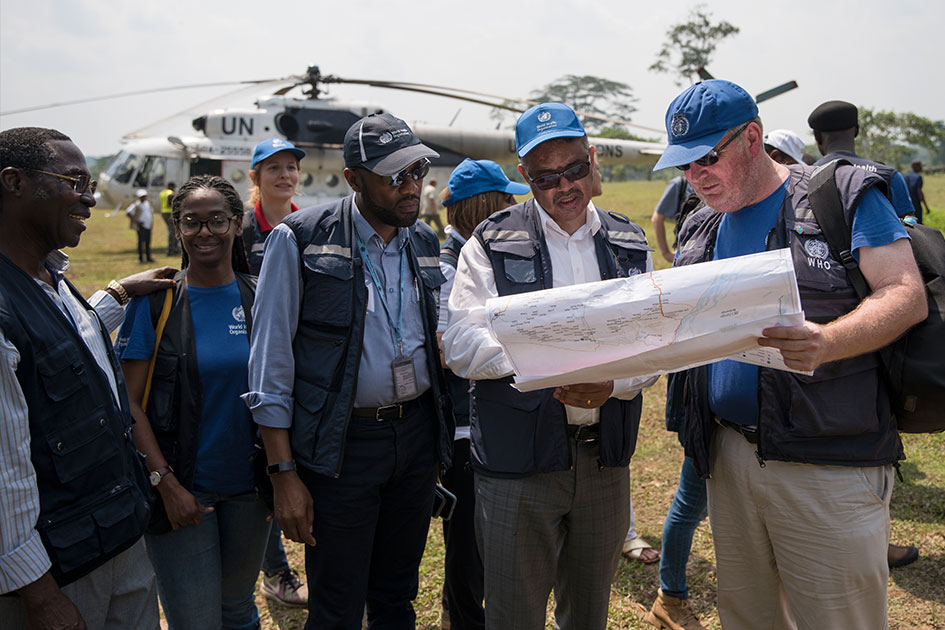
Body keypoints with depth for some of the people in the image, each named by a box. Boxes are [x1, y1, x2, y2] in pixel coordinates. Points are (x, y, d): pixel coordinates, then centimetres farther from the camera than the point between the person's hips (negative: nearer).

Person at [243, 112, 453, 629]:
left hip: (417, 432, 5)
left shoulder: (424, 242, 7)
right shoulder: (300, 239, -10)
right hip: (341, 445, -4)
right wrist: (283, 472, -12)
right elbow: (270, 361, -9)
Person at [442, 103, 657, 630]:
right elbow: (462, 346, -11)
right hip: (518, 459, -3)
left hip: (606, 457, 3)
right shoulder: (493, 244, -2)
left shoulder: (630, 245, 8)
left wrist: (611, 384, -19)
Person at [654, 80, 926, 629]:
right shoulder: (701, 230, 14)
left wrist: (827, 342, -29)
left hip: (829, 466, -5)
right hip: (728, 455, 5)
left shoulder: (844, 194, -3)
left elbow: (907, 295, -11)